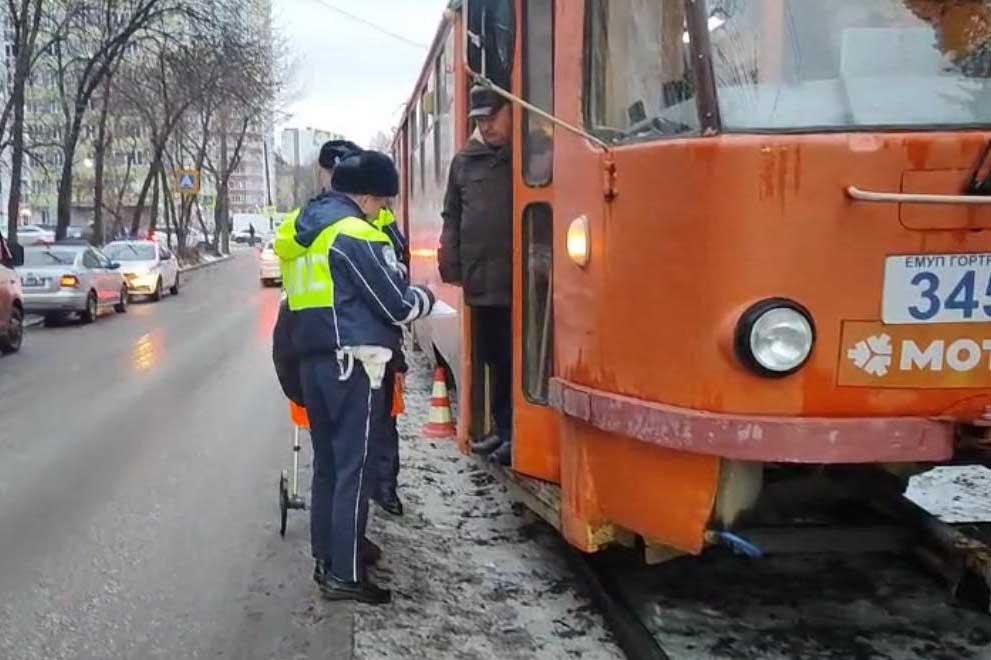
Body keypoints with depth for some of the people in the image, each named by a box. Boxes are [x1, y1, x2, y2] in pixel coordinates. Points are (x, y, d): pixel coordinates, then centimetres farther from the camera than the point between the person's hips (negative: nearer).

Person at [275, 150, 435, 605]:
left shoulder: (302, 229, 13)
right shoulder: (358, 236, -13)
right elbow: (399, 305, -12)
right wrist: (425, 298, 10)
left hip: (312, 360, 8)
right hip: (353, 364, -8)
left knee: (327, 464, 16)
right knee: (354, 469, -3)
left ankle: (326, 558, 24)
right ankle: (346, 575, 1)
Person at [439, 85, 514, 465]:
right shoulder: (464, 161, 14)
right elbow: (452, 216, 18)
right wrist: (450, 263, 9)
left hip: (518, 280, -5)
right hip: (479, 280, 5)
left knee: (515, 359, -3)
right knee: (493, 358, 14)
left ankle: (517, 434, 7)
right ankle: (503, 429, 26)